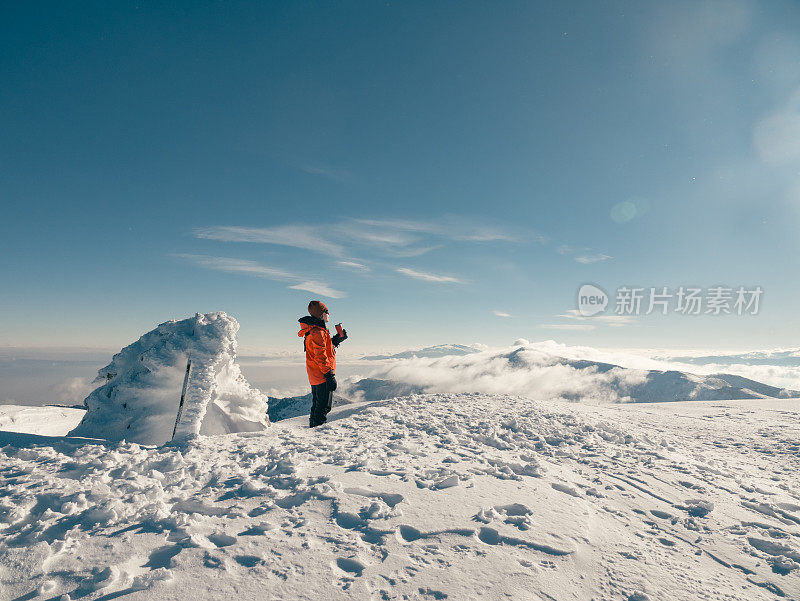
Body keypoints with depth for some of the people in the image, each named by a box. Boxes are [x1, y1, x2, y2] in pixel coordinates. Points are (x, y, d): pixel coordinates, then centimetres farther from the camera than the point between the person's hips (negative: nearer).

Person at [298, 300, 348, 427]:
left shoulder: (313, 330, 15)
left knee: (317, 406, 20)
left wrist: (338, 338, 14)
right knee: (324, 407, -5)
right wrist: (330, 376, -22)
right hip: (322, 377, -11)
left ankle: (313, 426, 30)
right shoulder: (318, 332, -18)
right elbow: (321, 356, -23)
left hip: (315, 378, 11)